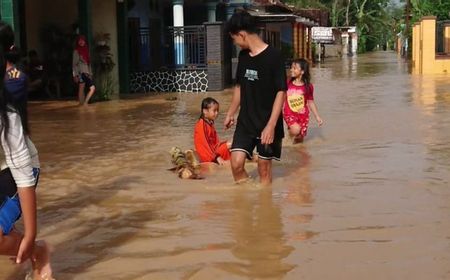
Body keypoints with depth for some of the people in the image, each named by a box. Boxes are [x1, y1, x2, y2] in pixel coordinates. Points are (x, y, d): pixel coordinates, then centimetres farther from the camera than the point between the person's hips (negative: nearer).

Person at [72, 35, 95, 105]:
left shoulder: (86, 50, 15)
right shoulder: (76, 51, -3)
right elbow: (74, 64, -7)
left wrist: (90, 73, 13)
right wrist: (75, 75, -14)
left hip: (87, 73, 7)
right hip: (80, 73, -7)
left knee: (92, 88, 0)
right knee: (81, 90, -5)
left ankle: (85, 103, 8)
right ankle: (82, 105, -2)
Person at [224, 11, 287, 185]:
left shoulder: (273, 56, -15)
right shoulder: (243, 55, 5)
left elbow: (281, 92, -17)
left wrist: (271, 125, -22)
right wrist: (230, 114, 21)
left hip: (267, 123, -5)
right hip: (245, 121, 5)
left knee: (264, 168, 3)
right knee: (236, 163, -5)